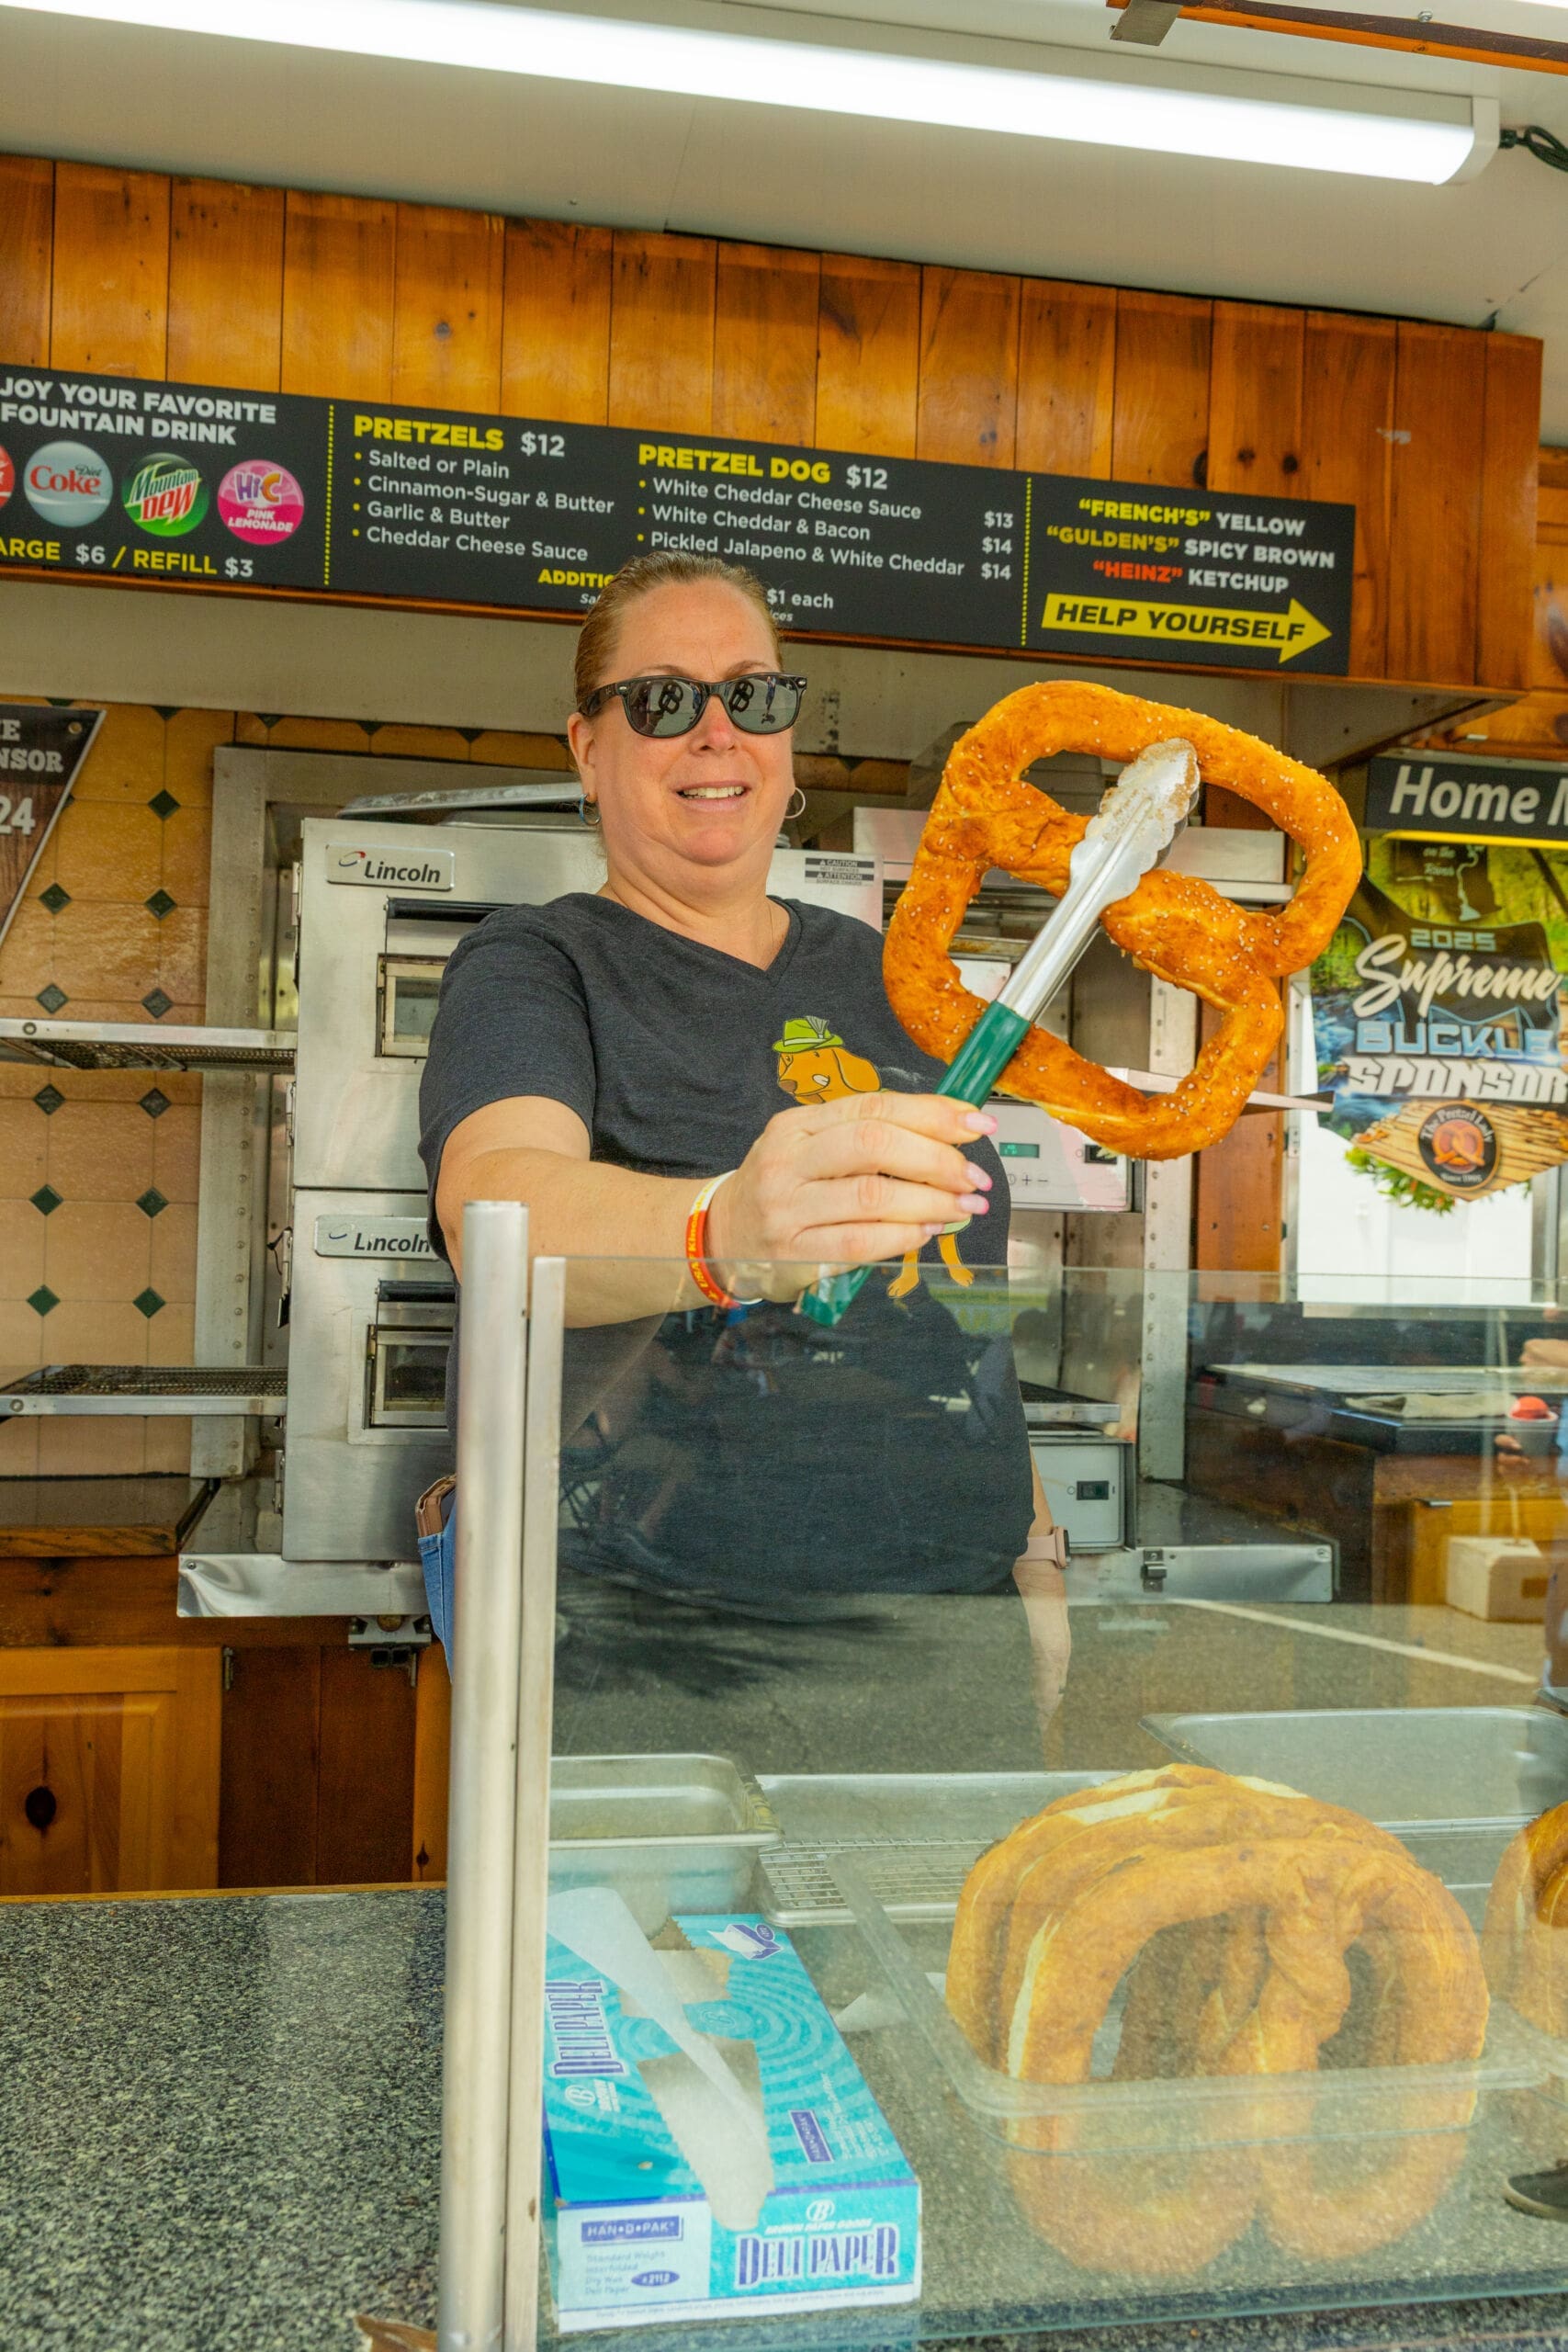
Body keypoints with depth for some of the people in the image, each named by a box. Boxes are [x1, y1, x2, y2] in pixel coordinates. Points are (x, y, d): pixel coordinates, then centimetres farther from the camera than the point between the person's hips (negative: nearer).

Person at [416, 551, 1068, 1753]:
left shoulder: (884, 977, 15)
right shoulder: (534, 966, -2)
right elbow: (495, 1208, -24)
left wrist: (1036, 1553, 14)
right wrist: (723, 1231, -44)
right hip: (640, 1636, -4)